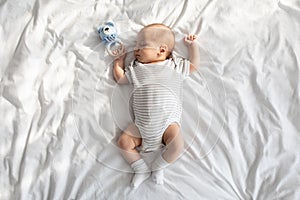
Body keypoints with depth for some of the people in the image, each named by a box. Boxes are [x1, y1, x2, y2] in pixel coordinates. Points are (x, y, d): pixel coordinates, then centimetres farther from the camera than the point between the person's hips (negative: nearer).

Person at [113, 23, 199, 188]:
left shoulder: (175, 65, 9)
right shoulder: (136, 68, 16)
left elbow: (194, 65, 18)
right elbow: (120, 79, 23)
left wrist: (192, 44, 20)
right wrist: (118, 61, 26)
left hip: (168, 120, -2)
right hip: (142, 123, 3)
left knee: (177, 145, -23)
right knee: (123, 142, -11)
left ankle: (157, 167, 4)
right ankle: (141, 169, 5)